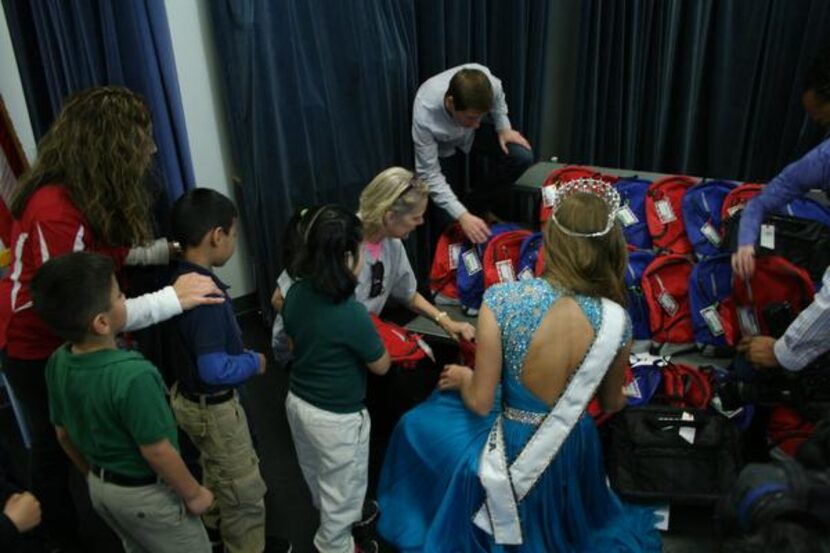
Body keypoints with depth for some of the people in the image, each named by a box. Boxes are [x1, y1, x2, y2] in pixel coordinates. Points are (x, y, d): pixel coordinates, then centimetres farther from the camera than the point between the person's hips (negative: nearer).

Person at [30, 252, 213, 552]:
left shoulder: (58, 363, -11)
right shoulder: (132, 375, -35)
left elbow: (63, 434, 3)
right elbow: (156, 451, -26)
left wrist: (94, 477, 19)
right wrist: (193, 493, -10)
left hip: (100, 486, 7)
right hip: (145, 493, -7)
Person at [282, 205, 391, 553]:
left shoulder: (295, 294, -11)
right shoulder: (352, 313, -31)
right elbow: (381, 366, -14)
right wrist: (369, 336, 2)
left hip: (298, 402, 8)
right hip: (336, 417, -8)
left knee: (317, 478, 32)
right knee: (342, 489, 19)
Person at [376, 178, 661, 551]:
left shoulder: (504, 299, -28)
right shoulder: (616, 321, -18)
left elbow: (480, 402, -20)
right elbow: (612, 404, 1)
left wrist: (462, 378, 3)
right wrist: (617, 397, 26)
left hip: (511, 449, -2)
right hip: (572, 452, 3)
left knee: (415, 425, 27)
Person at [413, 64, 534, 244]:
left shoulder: (486, 81, -35)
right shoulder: (424, 117, -43)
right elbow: (429, 175, -34)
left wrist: (504, 128, -13)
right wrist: (462, 216, -39)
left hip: (472, 133, 3)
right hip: (441, 145, -3)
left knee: (522, 158, -16)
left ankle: (481, 204, 8)